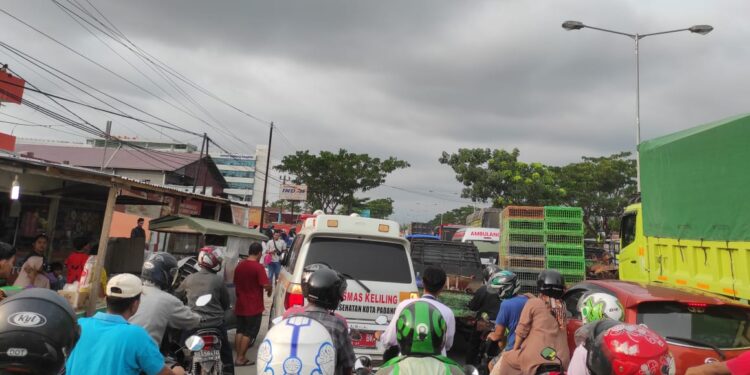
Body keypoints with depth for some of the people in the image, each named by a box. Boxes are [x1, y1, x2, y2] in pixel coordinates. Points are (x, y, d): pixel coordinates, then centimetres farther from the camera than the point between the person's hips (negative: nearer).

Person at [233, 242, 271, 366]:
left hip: (240, 305, 7)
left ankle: (239, 356, 19)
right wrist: (270, 290, 0)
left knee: (240, 331, 14)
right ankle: (241, 358, 5)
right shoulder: (258, 267, -17)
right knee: (249, 333, 3)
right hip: (253, 307, -7)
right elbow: (266, 285, -22)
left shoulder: (239, 266, 6)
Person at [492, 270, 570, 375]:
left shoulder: (533, 303, -3)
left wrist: (514, 350, 15)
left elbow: (522, 330, 0)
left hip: (536, 358, -5)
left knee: (504, 361, 15)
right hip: (561, 361, 5)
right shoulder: (562, 307, 11)